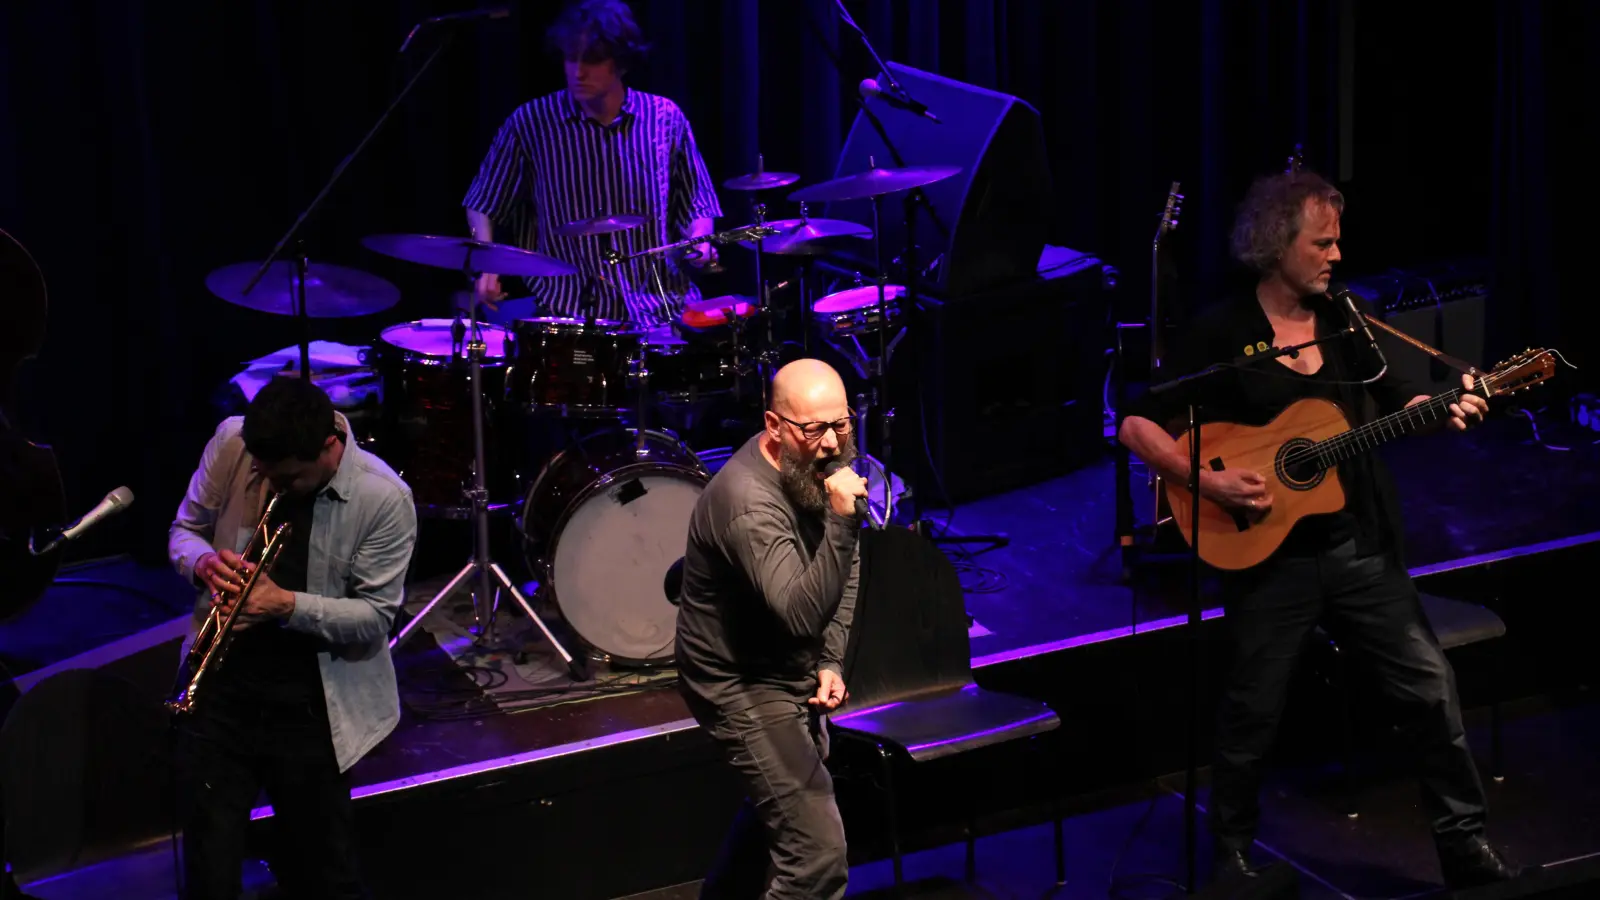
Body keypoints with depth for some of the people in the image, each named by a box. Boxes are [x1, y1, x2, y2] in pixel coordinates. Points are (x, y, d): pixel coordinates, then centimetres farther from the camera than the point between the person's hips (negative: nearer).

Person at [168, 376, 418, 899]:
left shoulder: (385, 500, -17)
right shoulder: (231, 444, -7)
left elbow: (376, 617, -12)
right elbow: (184, 531, 6)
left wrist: (289, 605, -26)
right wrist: (204, 561, -17)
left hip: (312, 706, -2)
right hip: (222, 687, 2)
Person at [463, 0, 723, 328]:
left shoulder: (665, 119, 3)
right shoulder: (531, 122, -1)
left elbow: (695, 204, 15)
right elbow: (483, 205, 10)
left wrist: (699, 242, -5)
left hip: (658, 304, 1)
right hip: (564, 308, -1)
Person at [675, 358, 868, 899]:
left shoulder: (816, 465, -5)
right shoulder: (749, 504, -32)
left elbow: (846, 570, 9)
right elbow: (802, 614, -40)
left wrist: (831, 660, -1)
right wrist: (841, 523, -48)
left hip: (790, 672, 9)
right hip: (741, 686, -9)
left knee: (778, 799, 31)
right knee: (817, 855, -15)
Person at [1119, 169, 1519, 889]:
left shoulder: (1347, 321, 5)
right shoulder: (1223, 334, -8)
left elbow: (1397, 401, 13)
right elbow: (1138, 427, -9)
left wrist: (1445, 411, -8)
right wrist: (1208, 482, -20)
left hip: (1359, 549, 4)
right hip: (1268, 556, -4)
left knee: (1430, 684, 1)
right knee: (1254, 711, 4)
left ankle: (1464, 845, 13)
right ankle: (1233, 847, 27)